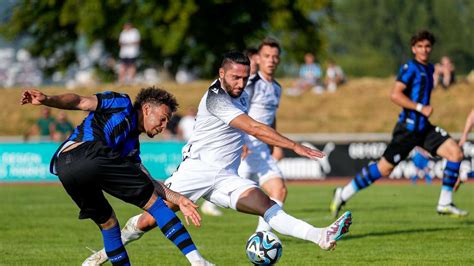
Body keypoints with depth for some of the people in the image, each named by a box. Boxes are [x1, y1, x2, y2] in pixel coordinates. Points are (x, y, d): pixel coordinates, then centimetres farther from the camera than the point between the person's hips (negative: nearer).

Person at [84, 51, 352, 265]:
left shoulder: (242, 96, 10)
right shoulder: (215, 99, -18)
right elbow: (254, 128, -27)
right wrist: (295, 146, -30)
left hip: (227, 177, 5)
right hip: (197, 169, -5)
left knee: (265, 204, -19)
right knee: (149, 220, -4)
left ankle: (320, 237, -39)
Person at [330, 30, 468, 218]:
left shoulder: (429, 69, 16)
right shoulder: (410, 68, -10)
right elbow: (395, 95, -21)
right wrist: (421, 108, -22)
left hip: (424, 127, 8)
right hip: (408, 127, -8)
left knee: (456, 153, -7)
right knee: (384, 168, -5)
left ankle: (445, 204, -2)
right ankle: (343, 194, 10)